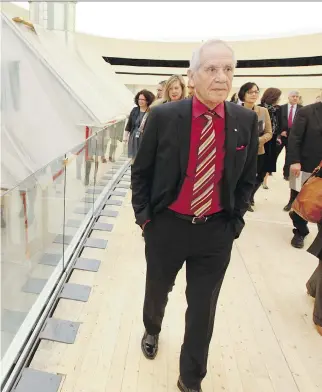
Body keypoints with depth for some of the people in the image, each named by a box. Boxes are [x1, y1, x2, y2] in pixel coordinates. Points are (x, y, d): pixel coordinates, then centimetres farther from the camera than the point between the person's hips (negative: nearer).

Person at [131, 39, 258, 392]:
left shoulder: (246, 121, -5)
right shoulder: (163, 116, -11)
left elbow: (247, 179, 6)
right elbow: (141, 171, -1)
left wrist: (235, 222, 3)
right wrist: (144, 217, -3)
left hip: (216, 231, 1)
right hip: (166, 226, 0)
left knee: (203, 309, 13)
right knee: (157, 291, 23)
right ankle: (152, 330, 60)